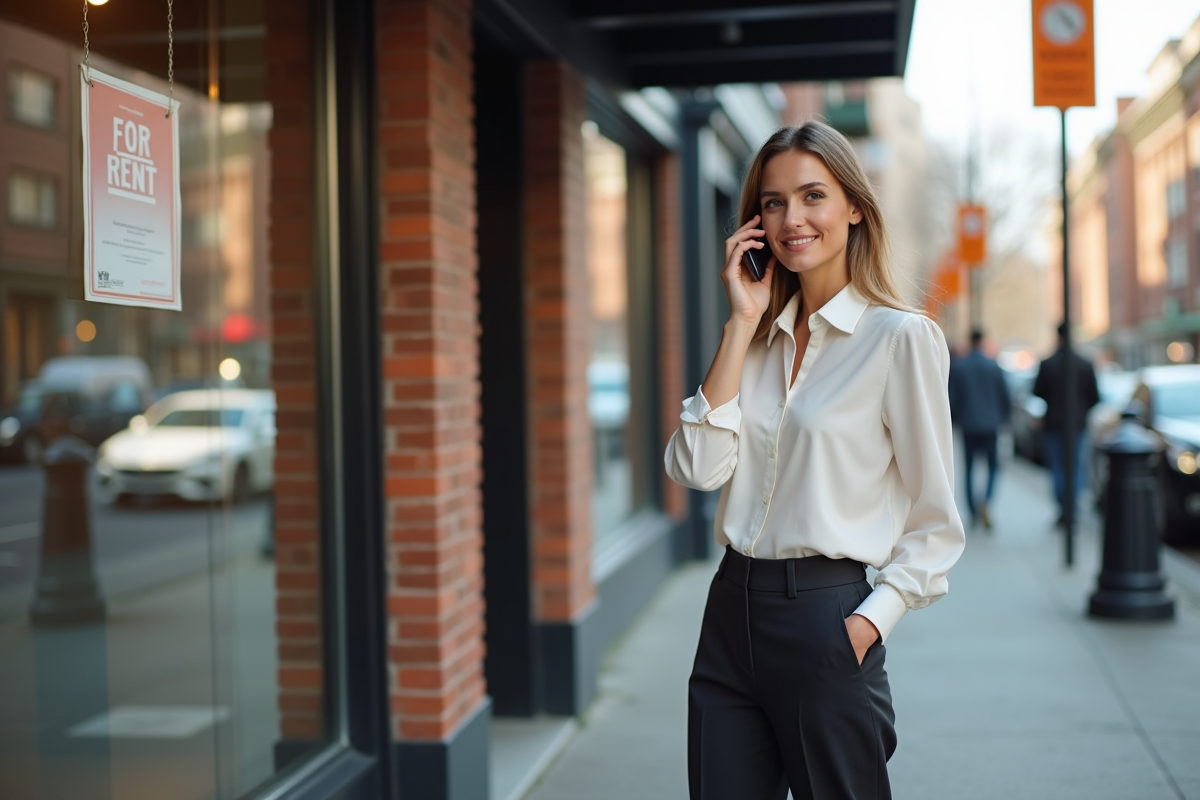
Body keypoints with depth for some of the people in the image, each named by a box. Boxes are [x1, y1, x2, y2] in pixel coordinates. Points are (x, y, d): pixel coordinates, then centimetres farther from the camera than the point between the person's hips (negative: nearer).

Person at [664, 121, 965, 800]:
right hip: (731, 613, 5)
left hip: (822, 618, -5)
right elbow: (698, 467, -5)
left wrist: (869, 622, -15)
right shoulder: (764, 338, 10)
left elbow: (936, 524, -5)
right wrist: (742, 324, -5)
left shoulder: (901, 337, -7)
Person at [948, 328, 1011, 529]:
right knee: (993, 465, 9)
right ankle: (985, 502, -15)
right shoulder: (994, 366, -4)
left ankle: (973, 512, 10)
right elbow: (1004, 395, 1)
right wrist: (1002, 417, 16)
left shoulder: (957, 366, -5)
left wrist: (954, 419, 11)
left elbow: (952, 397, -3)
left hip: (968, 424, 0)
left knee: (969, 468, 10)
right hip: (990, 424, 0)